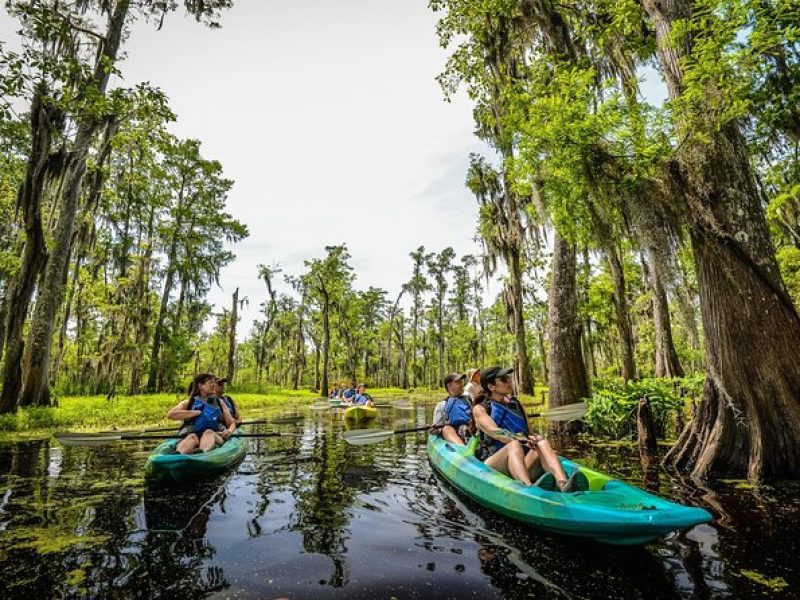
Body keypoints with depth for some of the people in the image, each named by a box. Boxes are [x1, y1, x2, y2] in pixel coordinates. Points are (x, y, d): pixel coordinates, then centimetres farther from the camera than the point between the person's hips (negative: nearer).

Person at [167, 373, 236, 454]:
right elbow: (171, 414, -5)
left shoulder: (220, 403, 20)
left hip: (216, 436, 0)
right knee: (192, 437, -35)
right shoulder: (189, 402, 15)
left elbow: (231, 423, 19)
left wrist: (230, 431, -6)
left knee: (209, 432, -34)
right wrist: (198, 412, -7)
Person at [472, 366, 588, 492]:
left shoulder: (516, 404, 19)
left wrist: (533, 438, -11)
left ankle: (563, 486, -48)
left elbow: (529, 433, 12)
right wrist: (523, 440, -28)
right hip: (492, 465, -4)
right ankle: (529, 488, -59)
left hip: (521, 463, 4)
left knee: (542, 443, -23)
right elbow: (495, 432, -14)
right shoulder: (480, 409, 4)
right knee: (514, 445, -33)